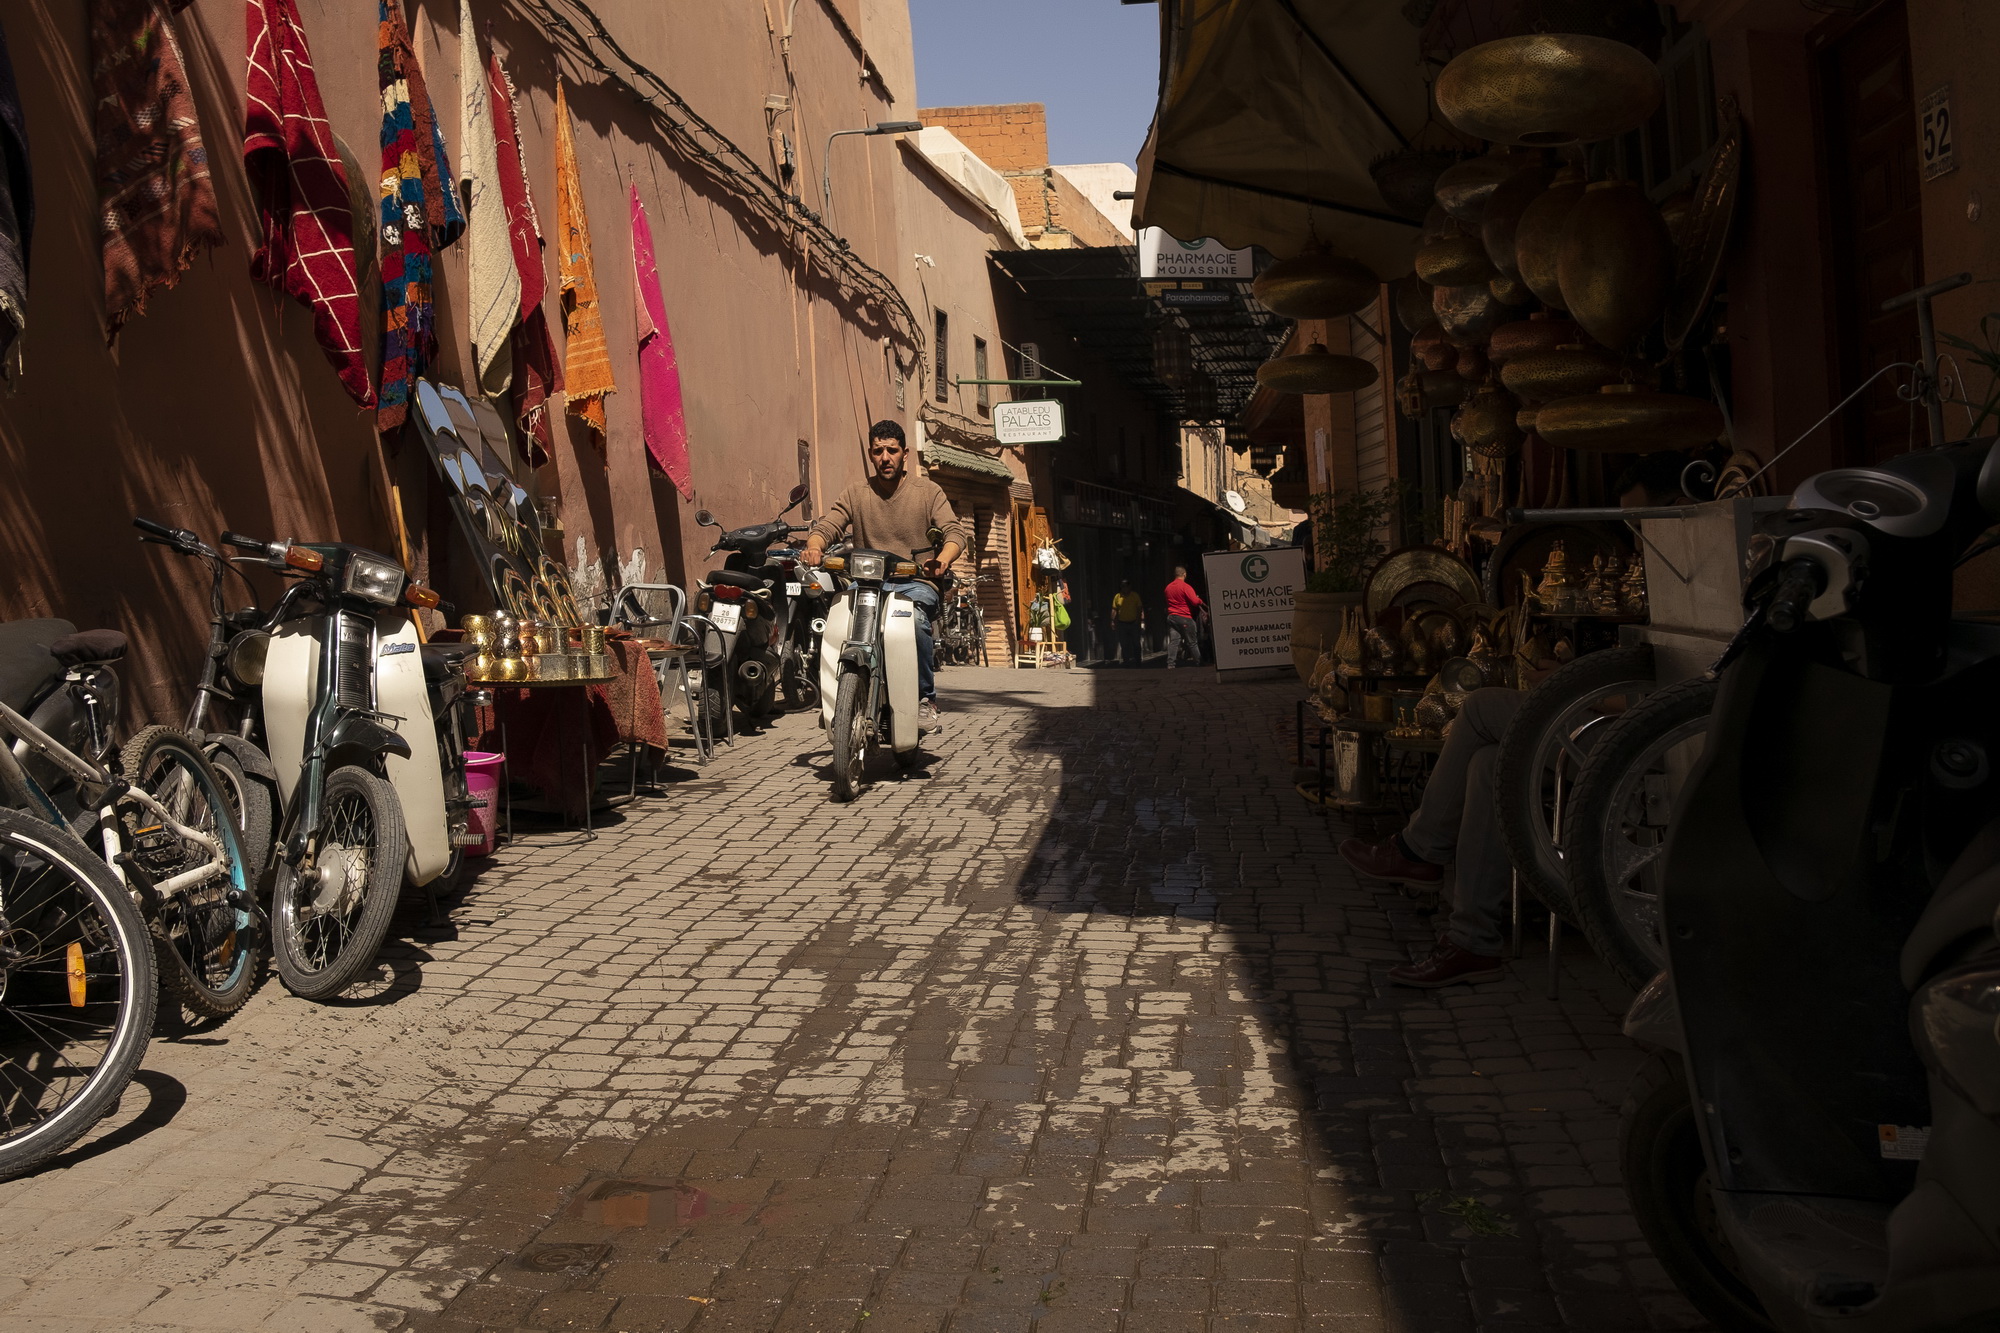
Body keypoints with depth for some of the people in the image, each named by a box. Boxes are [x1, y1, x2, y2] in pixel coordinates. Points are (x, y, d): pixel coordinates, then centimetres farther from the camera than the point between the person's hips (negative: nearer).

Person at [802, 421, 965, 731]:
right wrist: (814, 546, -24)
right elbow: (827, 525, 2)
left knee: (915, 618, -37)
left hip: (916, 583, -2)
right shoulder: (856, 494, 14)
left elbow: (955, 530, -3)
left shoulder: (928, 491, 9)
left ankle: (925, 700, -22)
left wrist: (943, 559, -27)